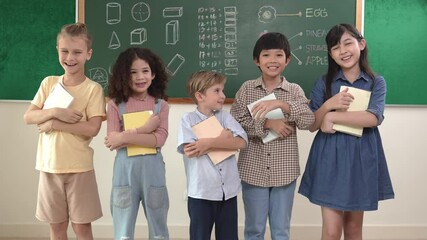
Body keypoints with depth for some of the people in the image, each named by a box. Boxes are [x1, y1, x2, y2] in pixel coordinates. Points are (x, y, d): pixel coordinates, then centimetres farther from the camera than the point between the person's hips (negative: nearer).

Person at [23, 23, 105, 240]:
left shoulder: (93, 89, -9)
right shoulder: (48, 83, 4)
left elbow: (92, 128, -18)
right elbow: (28, 117, 0)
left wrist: (53, 124, -16)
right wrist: (54, 112, -17)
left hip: (79, 168, -4)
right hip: (50, 166, 4)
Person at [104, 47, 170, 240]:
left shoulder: (161, 105, 0)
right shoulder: (115, 104, -2)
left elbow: (159, 139, -12)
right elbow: (113, 140, -11)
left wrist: (125, 137, -17)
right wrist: (144, 129, -16)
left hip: (153, 170, 1)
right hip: (125, 170, 0)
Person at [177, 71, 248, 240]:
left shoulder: (225, 116, 5)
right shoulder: (189, 119, -5)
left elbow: (241, 142, -8)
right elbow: (188, 150, -19)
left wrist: (209, 143, -17)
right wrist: (223, 139, -13)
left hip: (228, 190, 4)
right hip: (201, 192, -3)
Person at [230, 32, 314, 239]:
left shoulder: (295, 91, -1)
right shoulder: (247, 88, -1)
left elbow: (308, 122, -15)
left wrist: (280, 104, -27)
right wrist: (267, 123, -19)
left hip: (284, 171, 1)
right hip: (253, 170, 0)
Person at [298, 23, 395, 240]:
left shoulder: (376, 82, 1)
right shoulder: (324, 82, 1)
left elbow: (374, 118, -16)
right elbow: (312, 125, 0)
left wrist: (332, 117, -17)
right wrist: (328, 105, -18)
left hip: (361, 158, 1)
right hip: (330, 158, 0)